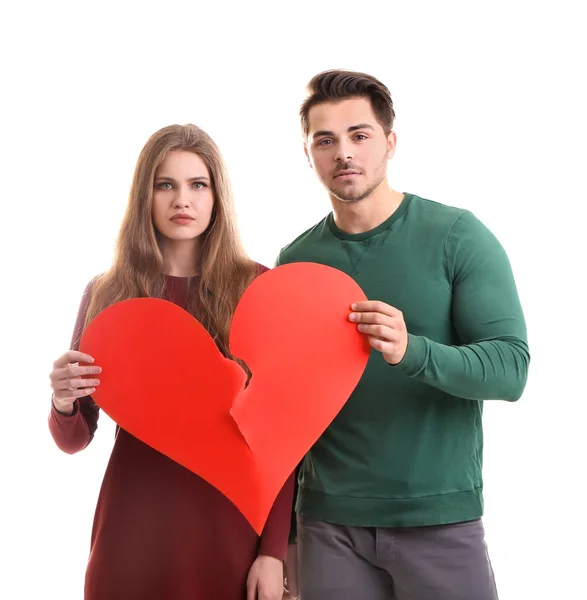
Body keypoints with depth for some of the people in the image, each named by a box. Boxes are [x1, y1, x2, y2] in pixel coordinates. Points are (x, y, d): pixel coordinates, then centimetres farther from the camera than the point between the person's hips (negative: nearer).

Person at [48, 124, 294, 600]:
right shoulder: (107, 293, -1)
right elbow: (74, 440, 6)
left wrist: (273, 551, -6)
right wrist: (63, 401, -15)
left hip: (232, 527, -1)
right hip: (134, 525, 1)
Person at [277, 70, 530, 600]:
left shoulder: (458, 236, -6)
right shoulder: (295, 261, 3)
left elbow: (510, 368, -12)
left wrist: (411, 351, -30)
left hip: (441, 517, -2)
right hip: (328, 521, 3)